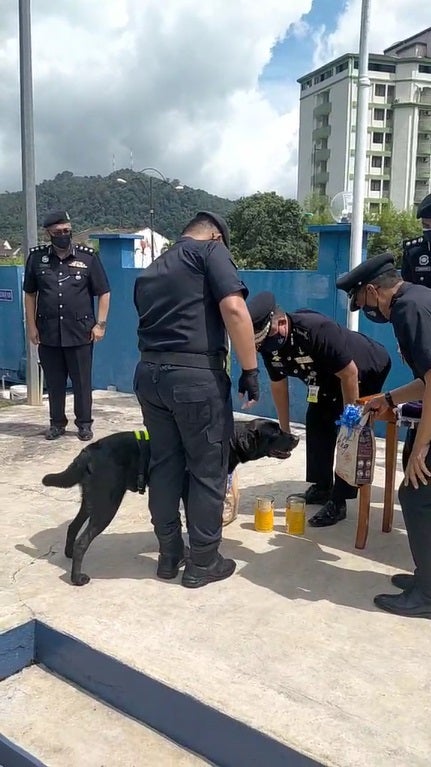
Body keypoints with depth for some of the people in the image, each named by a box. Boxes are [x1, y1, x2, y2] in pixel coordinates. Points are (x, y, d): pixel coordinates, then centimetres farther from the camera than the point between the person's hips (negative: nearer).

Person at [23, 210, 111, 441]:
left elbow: (103, 293, 3)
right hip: (48, 333, 2)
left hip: (81, 333, -2)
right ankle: (57, 422, 24)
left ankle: (84, 423, 18)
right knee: (54, 381, 10)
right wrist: (31, 325, 5)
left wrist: (100, 324, -3)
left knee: (82, 381, 5)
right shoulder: (37, 257, 4)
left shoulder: (88, 257, -1)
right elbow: (30, 294, 10)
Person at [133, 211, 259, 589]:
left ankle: (169, 555, 28)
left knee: (164, 465, 16)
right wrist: (250, 370, -10)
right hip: (197, 375, -7)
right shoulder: (211, 250, 1)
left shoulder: (151, 270, 22)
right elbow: (234, 308, -14)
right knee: (208, 470, 6)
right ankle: (203, 562, 18)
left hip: (149, 372, 7)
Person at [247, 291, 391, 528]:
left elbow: (350, 374, -32)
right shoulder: (268, 344, -17)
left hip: (367, 370, -8)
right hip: (329, 376, 8)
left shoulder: (316, 330, -41)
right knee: (316, 422, 8)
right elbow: (278, 385, -1)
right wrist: (284, 430, 5)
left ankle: (338, 502, -6)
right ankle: (322, 487, 22)